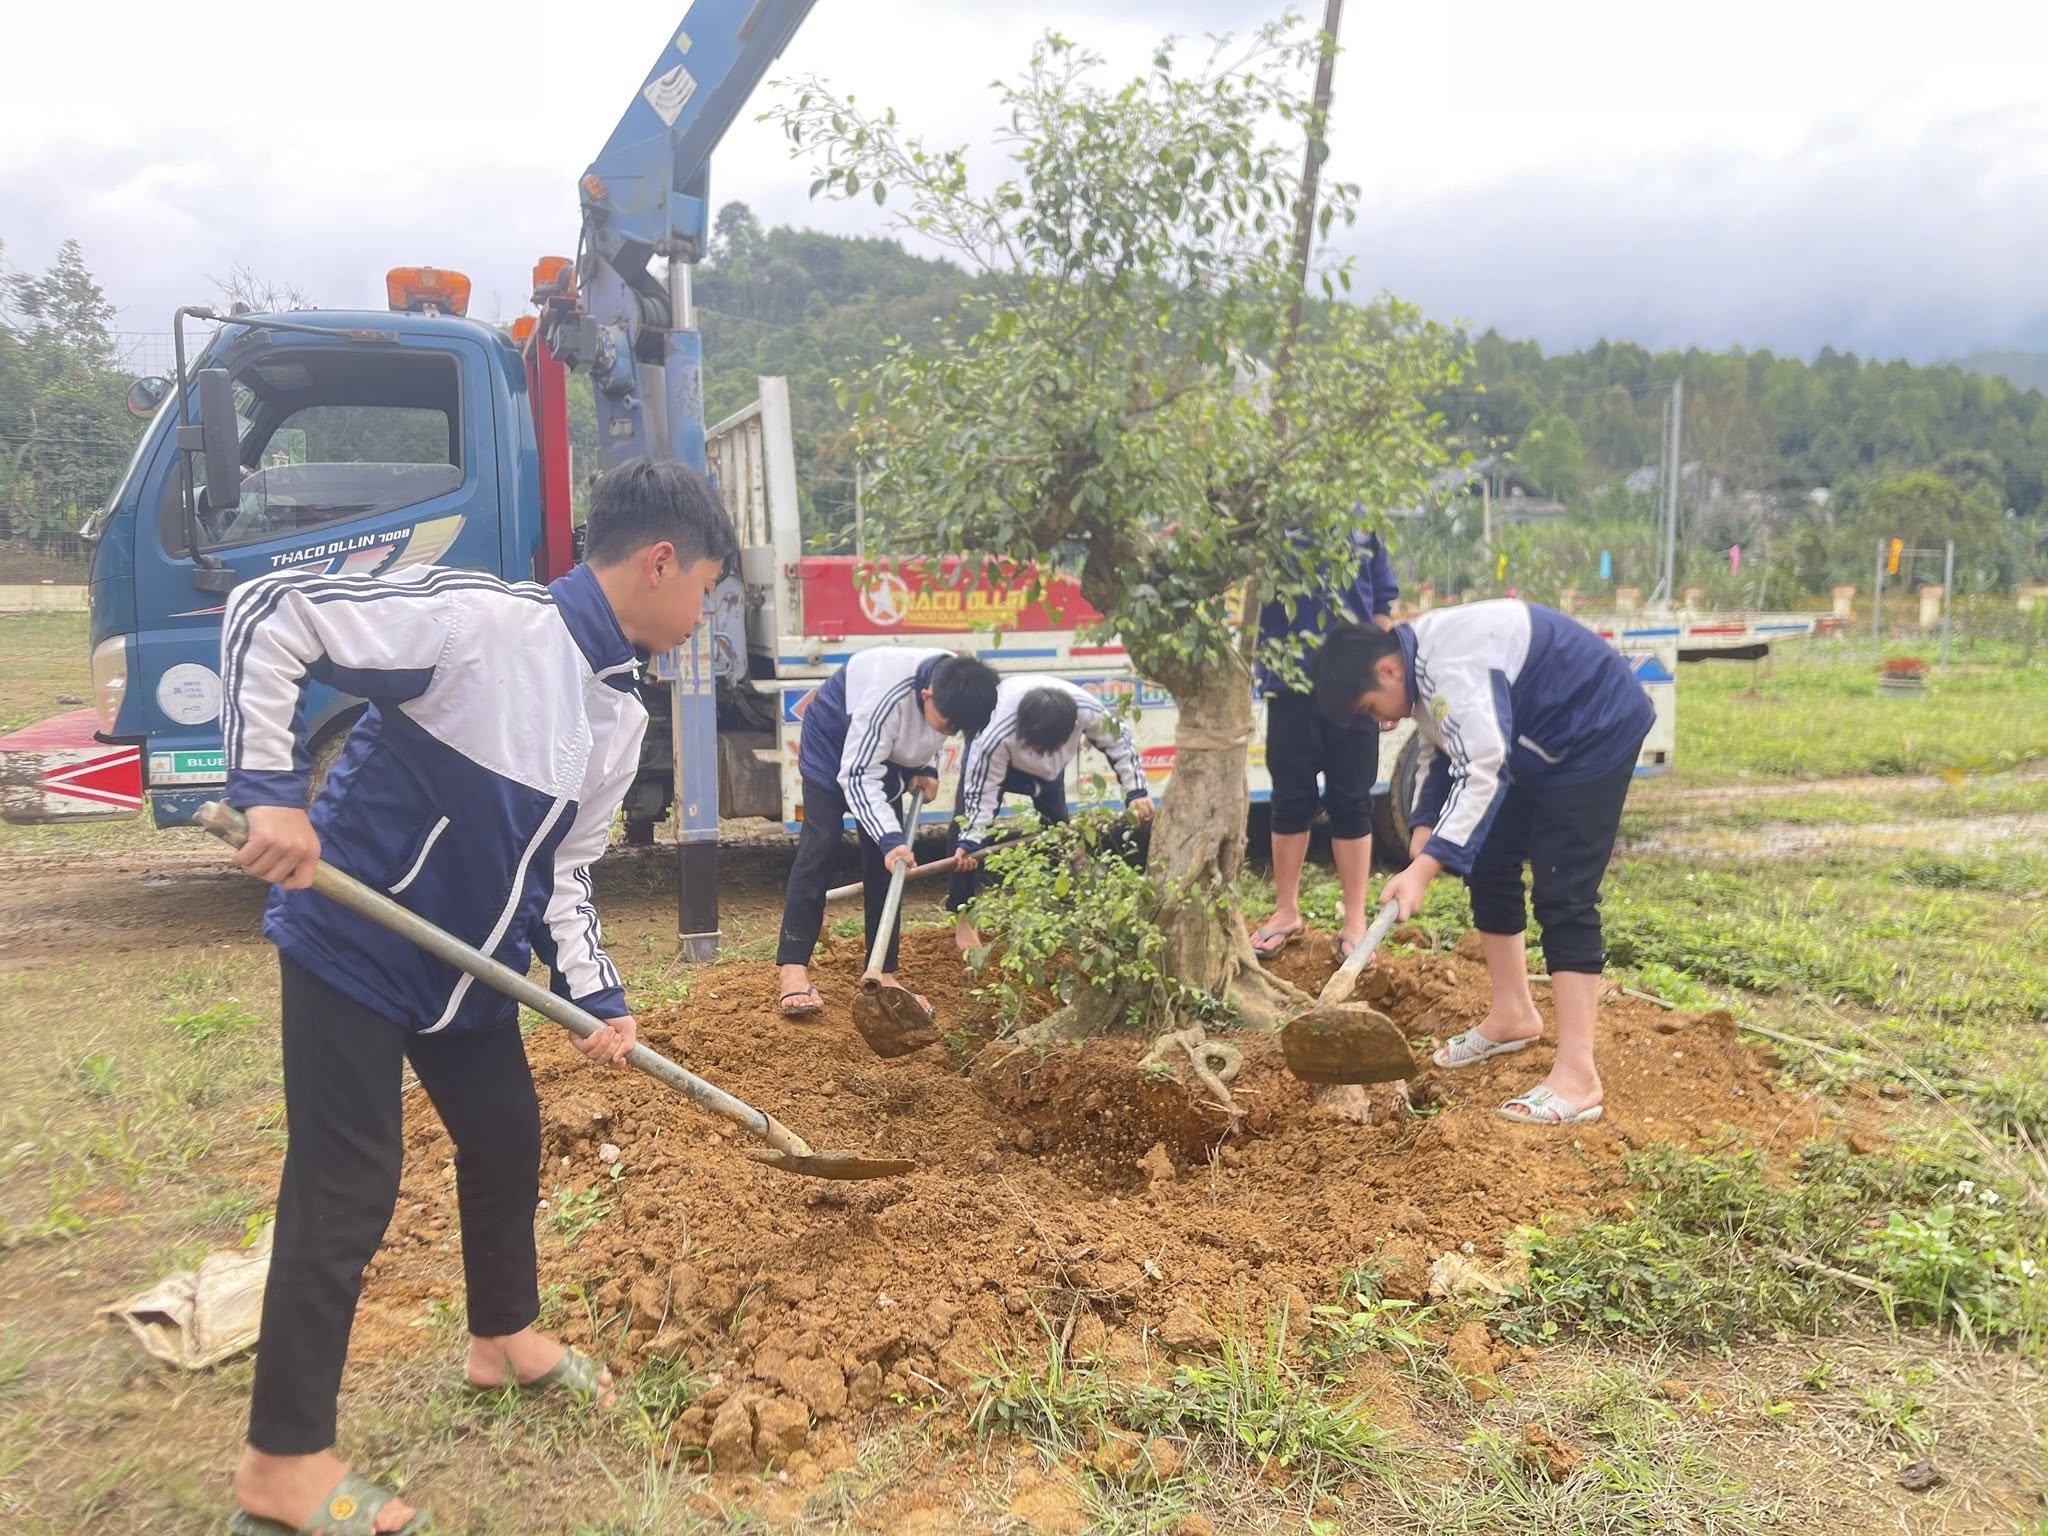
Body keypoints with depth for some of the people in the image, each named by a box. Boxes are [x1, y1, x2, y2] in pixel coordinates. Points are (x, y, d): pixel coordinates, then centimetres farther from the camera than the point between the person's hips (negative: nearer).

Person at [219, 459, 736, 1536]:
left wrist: (596, 998, -1)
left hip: (471, 964, 8)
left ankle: (505, 1337, 43)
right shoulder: (484, 620, -23)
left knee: (506, 1134, 18)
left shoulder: (622, 717, 3)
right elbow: (268, 614, -22)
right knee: (346, 1187, -1)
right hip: (353, 943, -8)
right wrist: (269, 792, -28)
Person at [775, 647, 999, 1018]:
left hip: (888, 754, 6)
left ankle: (883, 974, 3)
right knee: (820, 846, -16)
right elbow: (858, 774, -36)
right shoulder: (888, 697, -41)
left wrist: (927, 769, -10)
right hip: (833, 745, -6)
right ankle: (793, 970, -16)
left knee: (883, 860, -1)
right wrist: (890, 838, -43)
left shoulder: (954, 686, -20)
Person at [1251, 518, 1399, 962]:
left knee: (1351, 803, 7)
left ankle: (1355, 921, 19)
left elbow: (1383, 604, 10)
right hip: (1290, 682, -1)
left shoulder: (1361, 522, 5)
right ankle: (1286, 911, 25)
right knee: (1291, 800, 9)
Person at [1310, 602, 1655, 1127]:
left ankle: (1576, 1077, -15)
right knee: (1488, 864, 12)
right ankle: (1513, 1015, 28)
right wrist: (1423, 829, -6)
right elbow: (1440, 756, 10)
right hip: (1537, 743, 10)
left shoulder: (1453, 667, -32)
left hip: (1594, 734, -10)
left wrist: (1424, 869, -43)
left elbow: (1480, 772, -39)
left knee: (1563, 894, -15)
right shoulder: (1423, 665, 0)